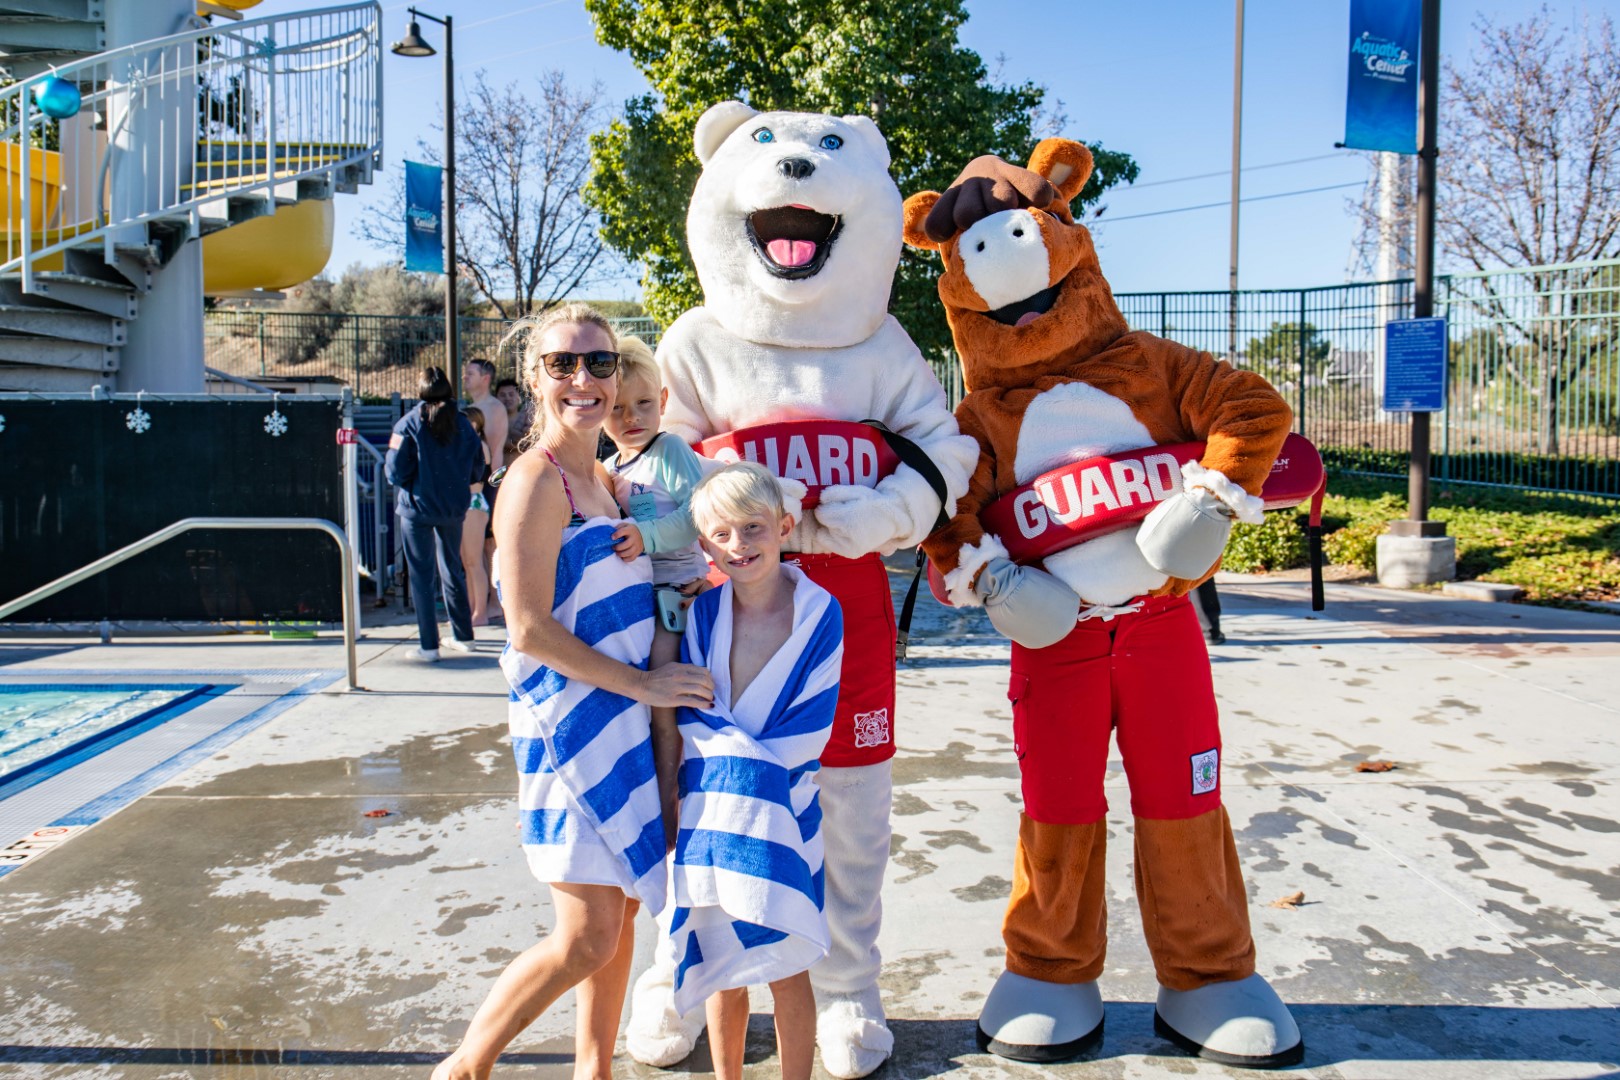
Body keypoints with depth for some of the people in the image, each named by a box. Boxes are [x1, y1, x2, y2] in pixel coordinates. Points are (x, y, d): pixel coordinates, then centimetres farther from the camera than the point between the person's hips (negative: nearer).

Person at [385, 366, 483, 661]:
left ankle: (429, 646, 3)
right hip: (454, 508, 4)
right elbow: (476, 469, 3)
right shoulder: (462, 423, 0)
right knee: (452, 570, 17)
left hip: (418, 507, -4)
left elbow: (396, 471, -13)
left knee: (422, 575, 3)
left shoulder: (408, 423, -10)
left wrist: (411, 487, 8)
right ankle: (463, 637, 23)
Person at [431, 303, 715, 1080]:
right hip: (571, 728, -8)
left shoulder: (603, 480, 13)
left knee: (619, 916, 15)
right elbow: (531, 631, -19)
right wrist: (642, 684, -16)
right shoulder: (535, 482, -14)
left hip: (624, 725, 8)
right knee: (586, 939, -3)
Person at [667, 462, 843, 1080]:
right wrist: (742, 760, -16)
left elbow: (812, 726, -10)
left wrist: (751, 766, -16)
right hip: (710, 812, 2)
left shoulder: (820, 612, -9)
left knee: (786, 970, 6)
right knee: (722, 968, 13)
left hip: (784, 810, -2)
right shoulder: (703, 612, -3)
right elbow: (688, 713, -3)